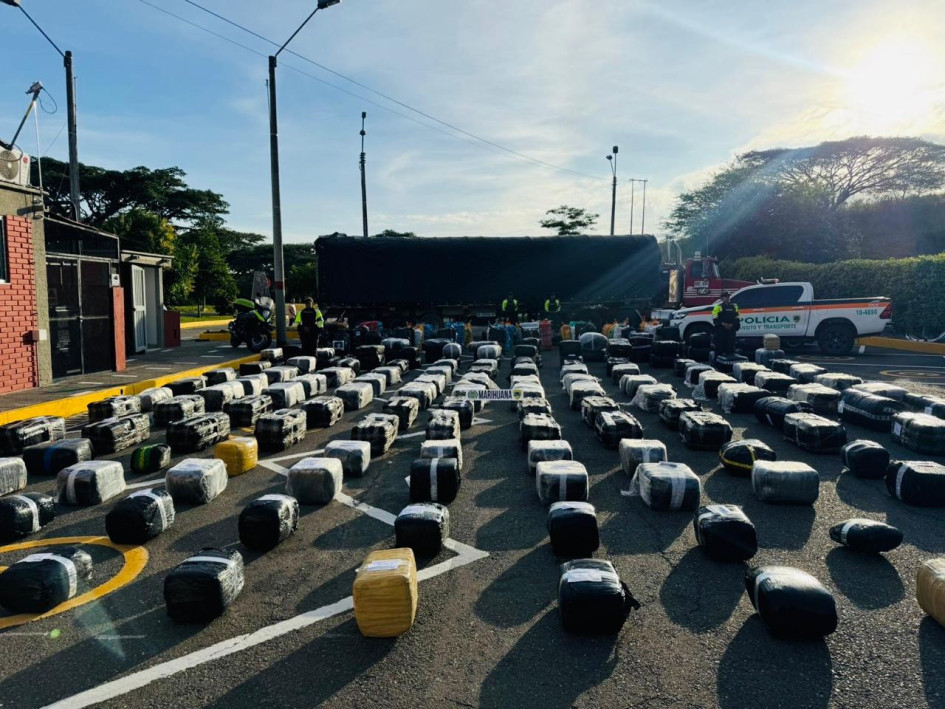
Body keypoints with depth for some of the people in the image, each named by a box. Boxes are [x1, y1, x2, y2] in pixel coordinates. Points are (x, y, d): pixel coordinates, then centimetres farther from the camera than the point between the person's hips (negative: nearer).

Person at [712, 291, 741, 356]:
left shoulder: (734, 306, 15)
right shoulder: (718, 306, 2)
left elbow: (738, 318, 14)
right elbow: (715, 318, -4)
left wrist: (732, 324, -4)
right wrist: (722, 324, -15)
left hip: (731, 329, 4)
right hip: (720, 330, -4)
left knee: (730, 346, 3)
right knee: (720, 346, -6)